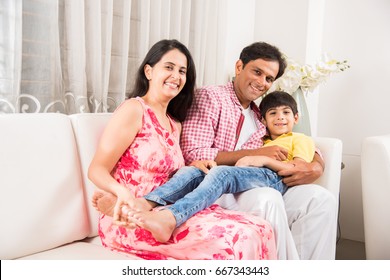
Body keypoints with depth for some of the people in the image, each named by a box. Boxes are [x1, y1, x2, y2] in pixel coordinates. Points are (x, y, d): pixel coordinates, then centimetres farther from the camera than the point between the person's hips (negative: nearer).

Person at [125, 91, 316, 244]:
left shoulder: (301, 140, 22)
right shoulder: (260, 141, 38)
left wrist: (265, 159, -10)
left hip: (272, 177, -5)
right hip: (244, 179, 6)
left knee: (221, 172, -34)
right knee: (191, 171, -19)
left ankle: (169, 217, -57)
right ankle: (146, 203, -43)